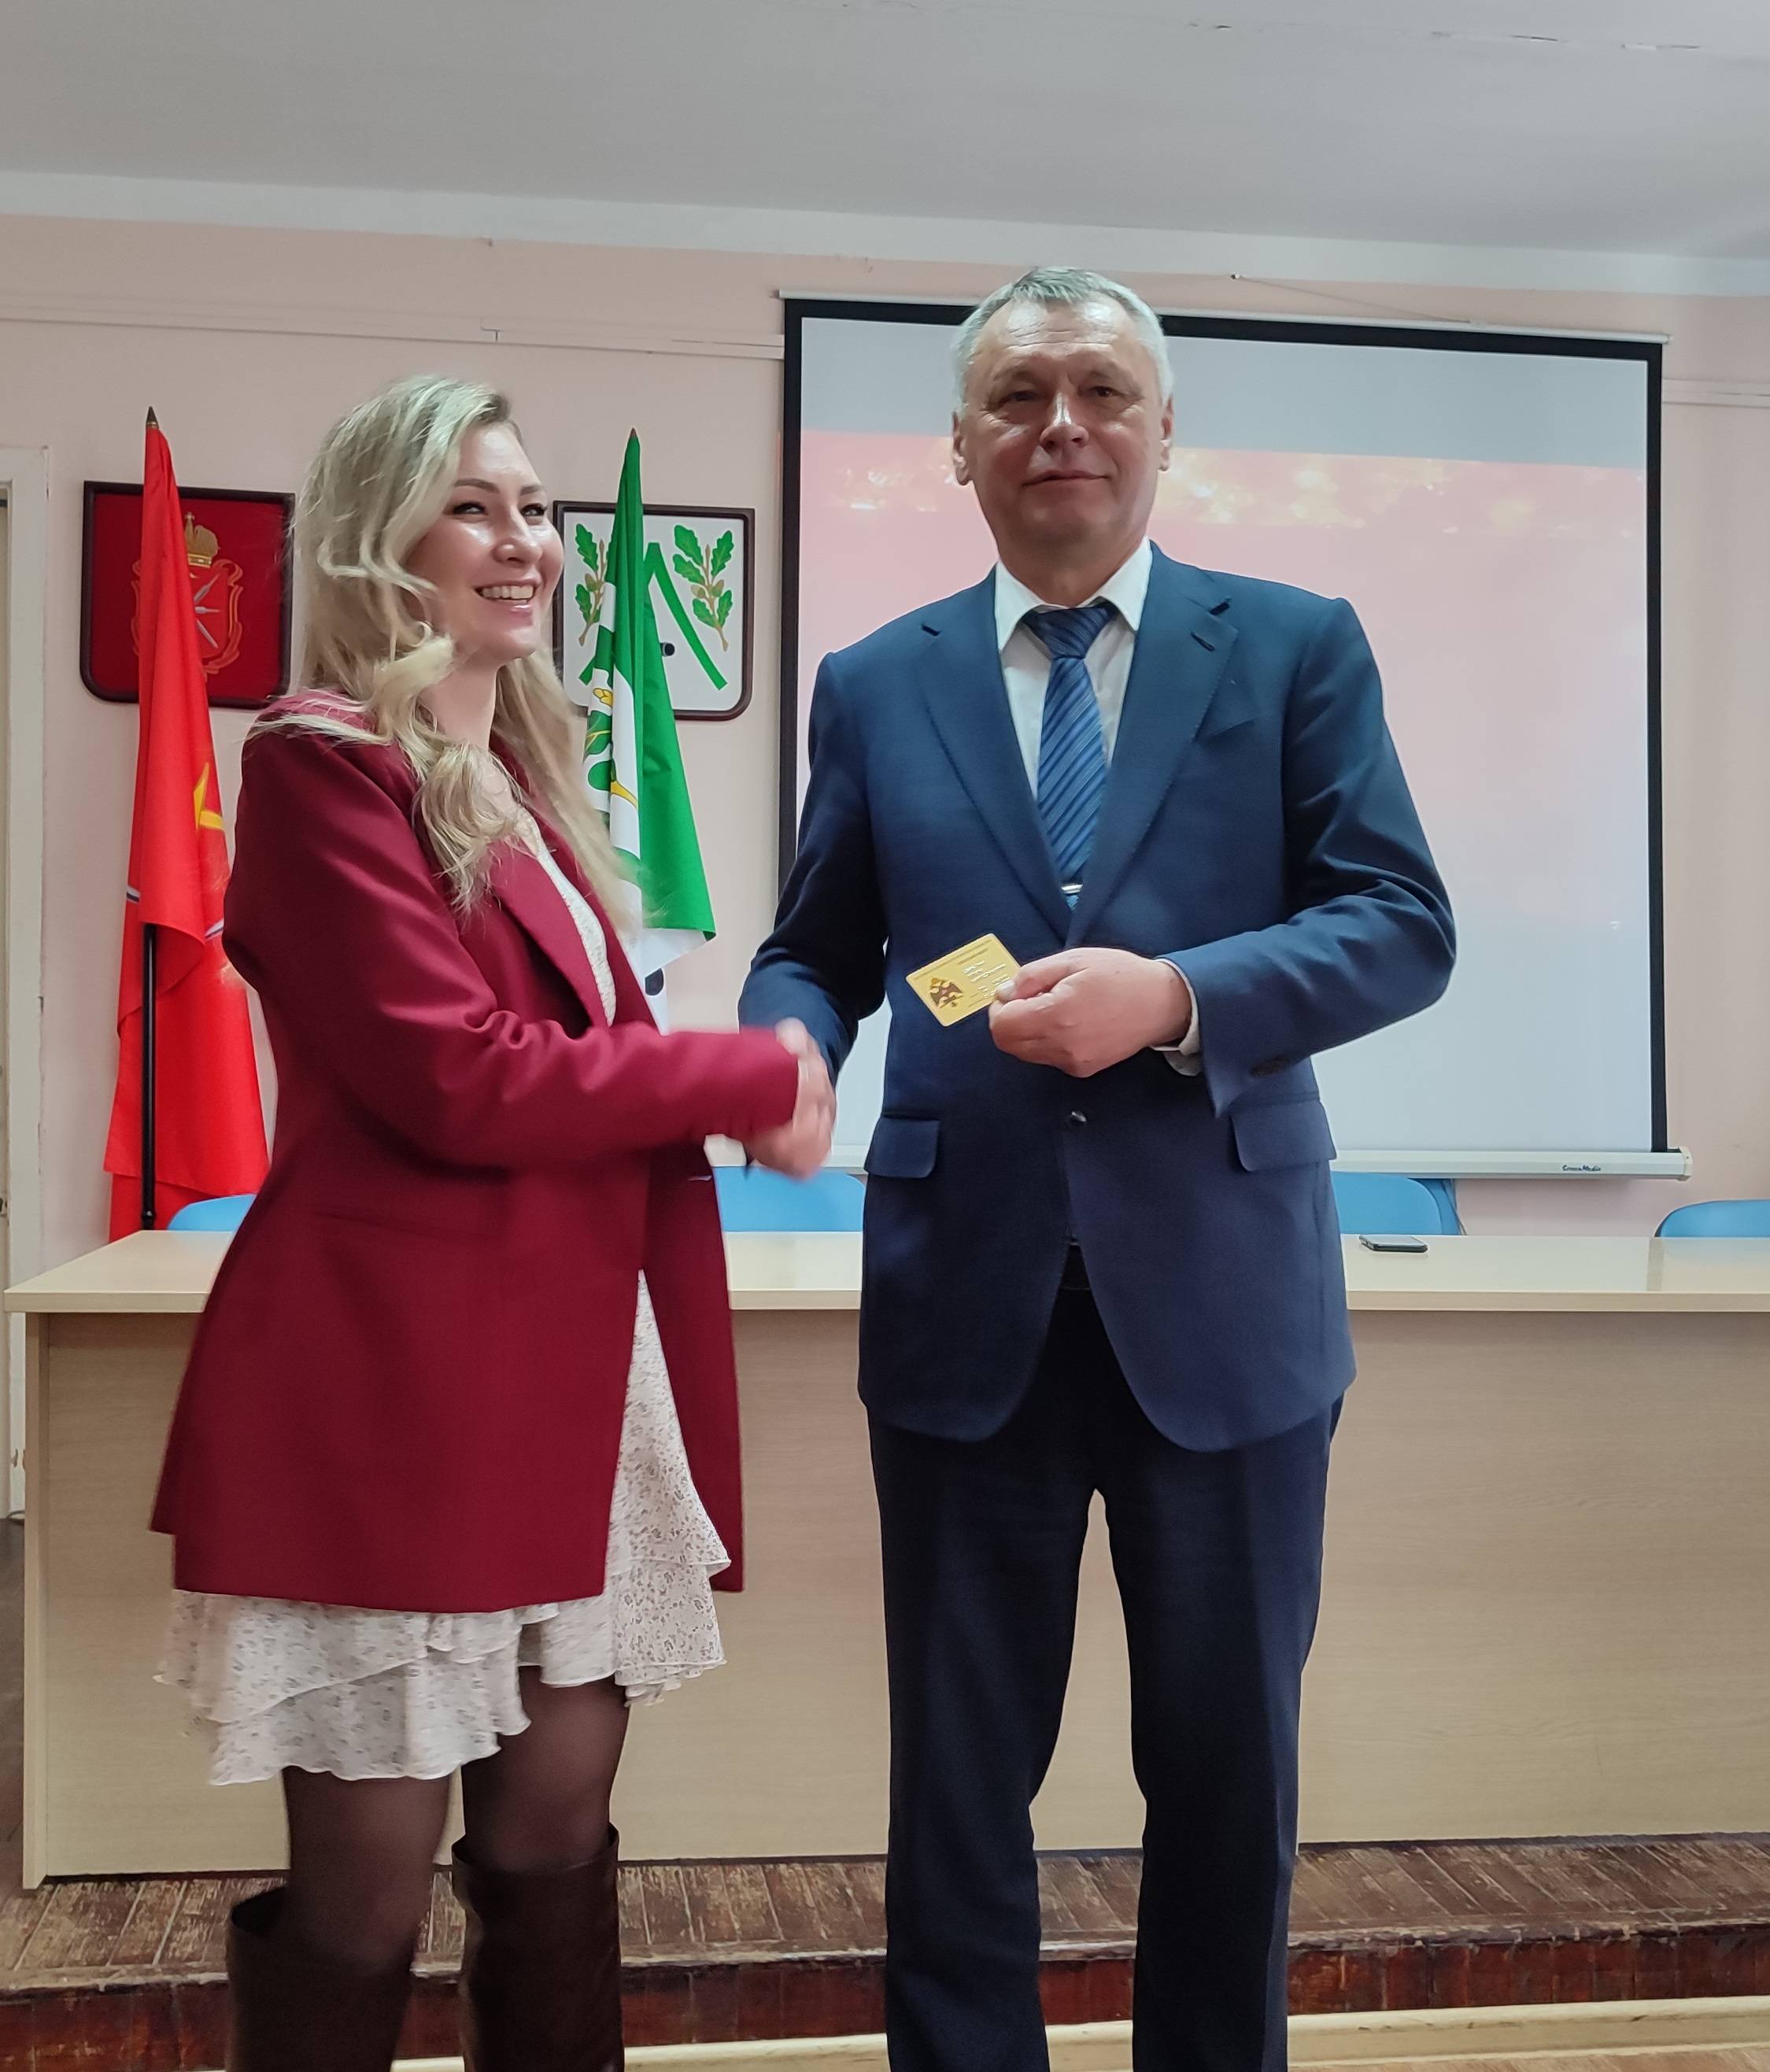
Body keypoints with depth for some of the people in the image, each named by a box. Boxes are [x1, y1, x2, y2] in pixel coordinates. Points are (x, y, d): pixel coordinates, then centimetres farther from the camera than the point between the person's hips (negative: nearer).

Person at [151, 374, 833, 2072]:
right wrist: (748, 1076, -8)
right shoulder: (322, 765, -10)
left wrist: (722, 1089, -3)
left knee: (553, 1853, 15)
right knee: (366, 1896, 5)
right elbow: (460, 1081, -17)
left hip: (569, 1376, 8)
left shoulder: (518, 775, 18)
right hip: (397, 1384, -8)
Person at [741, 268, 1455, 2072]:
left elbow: (1403, 926, -5)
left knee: (1225, 1763, 14)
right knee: (958, 1770, 13)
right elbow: (816, 951, 11)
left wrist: (1173, 995, -21)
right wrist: (785, 1047, -12)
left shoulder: (1296, 648, 2)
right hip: (967, 1300, 1)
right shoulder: (873, 685, 8)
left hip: (1222, 1299, -1)